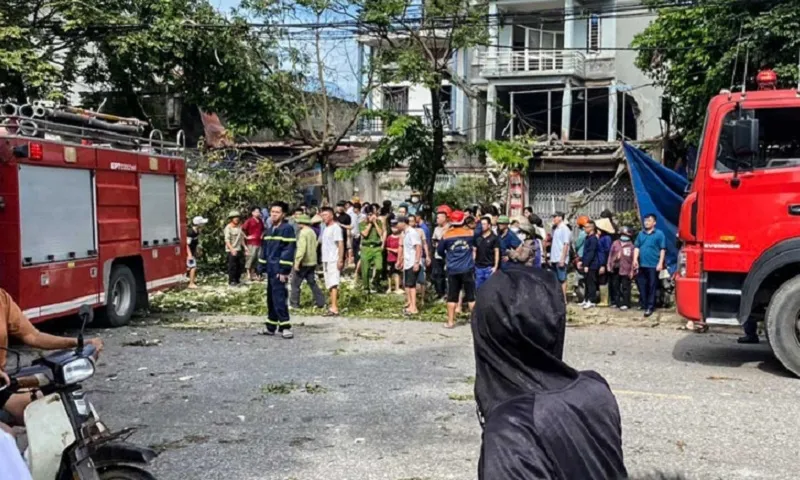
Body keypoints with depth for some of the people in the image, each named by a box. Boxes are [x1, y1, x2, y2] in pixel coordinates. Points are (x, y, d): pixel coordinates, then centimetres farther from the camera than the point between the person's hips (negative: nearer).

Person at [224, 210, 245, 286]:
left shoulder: (239, 227, 9)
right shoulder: (228, 227, -11)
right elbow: (227, 240, -16)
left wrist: (244, 246, 11)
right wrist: (232, 249, -25)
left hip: (238, 249, 7)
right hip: (231, 250, -7)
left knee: (239, 265, 10)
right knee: (232, 266, -4)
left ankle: (237, 280, 22)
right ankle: (231, 281, 4)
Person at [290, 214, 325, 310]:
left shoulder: (303, 233, -15)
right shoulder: (312, 232, 12)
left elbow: (301, 248, -23)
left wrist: (297, 262, -22)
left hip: (303, 263, -8)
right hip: (312, 262, 8)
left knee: (295, 283, 2)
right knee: (312, 283, 12)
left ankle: (294, 303, 6)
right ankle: (320, 302, 9)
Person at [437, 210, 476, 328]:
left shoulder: (447, 235, -3)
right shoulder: (470, 233, -3)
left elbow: (440, 250, 7)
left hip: (452, 270, 0)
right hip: (467, 269, 0)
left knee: (452, 297, 7)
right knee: (471, 296, 7)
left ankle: (450, 321, 9)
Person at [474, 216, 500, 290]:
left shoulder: (494, 238, -3)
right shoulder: (477, 237, 7)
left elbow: (496, 252, -3)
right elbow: (474, 251, 12)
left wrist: (495, 266, -9)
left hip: (489, 267, -4)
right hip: (478, 267, 4)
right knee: (478, 288, 9)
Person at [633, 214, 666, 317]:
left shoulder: (659, 234, -2)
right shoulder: (641, 234, 12)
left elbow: (662, 249, -4)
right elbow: (637, 247, 12)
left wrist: (660, 263, -10)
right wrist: (635, 259, 0)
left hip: (653, 265, -5)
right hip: (642, 264, 5)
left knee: (652, 286, 0)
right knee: (642, 285, 9)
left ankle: (650, 307, 3)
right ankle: (643, 304, 20)